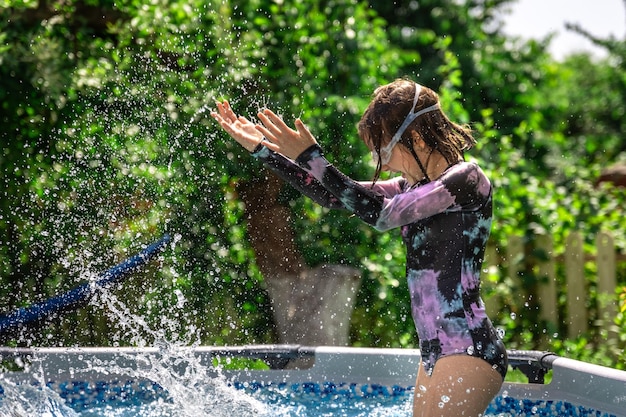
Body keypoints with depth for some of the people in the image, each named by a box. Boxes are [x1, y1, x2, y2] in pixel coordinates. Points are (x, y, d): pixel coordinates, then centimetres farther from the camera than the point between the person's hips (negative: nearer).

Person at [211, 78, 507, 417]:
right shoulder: (414, 187, 15)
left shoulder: (467, 179, -11)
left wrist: (310, 158, -17)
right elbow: (334, 196, 17)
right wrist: (261, 148, 14)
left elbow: (382, 214, -18)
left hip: (468, 351, -9)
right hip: (437, 352, 9)